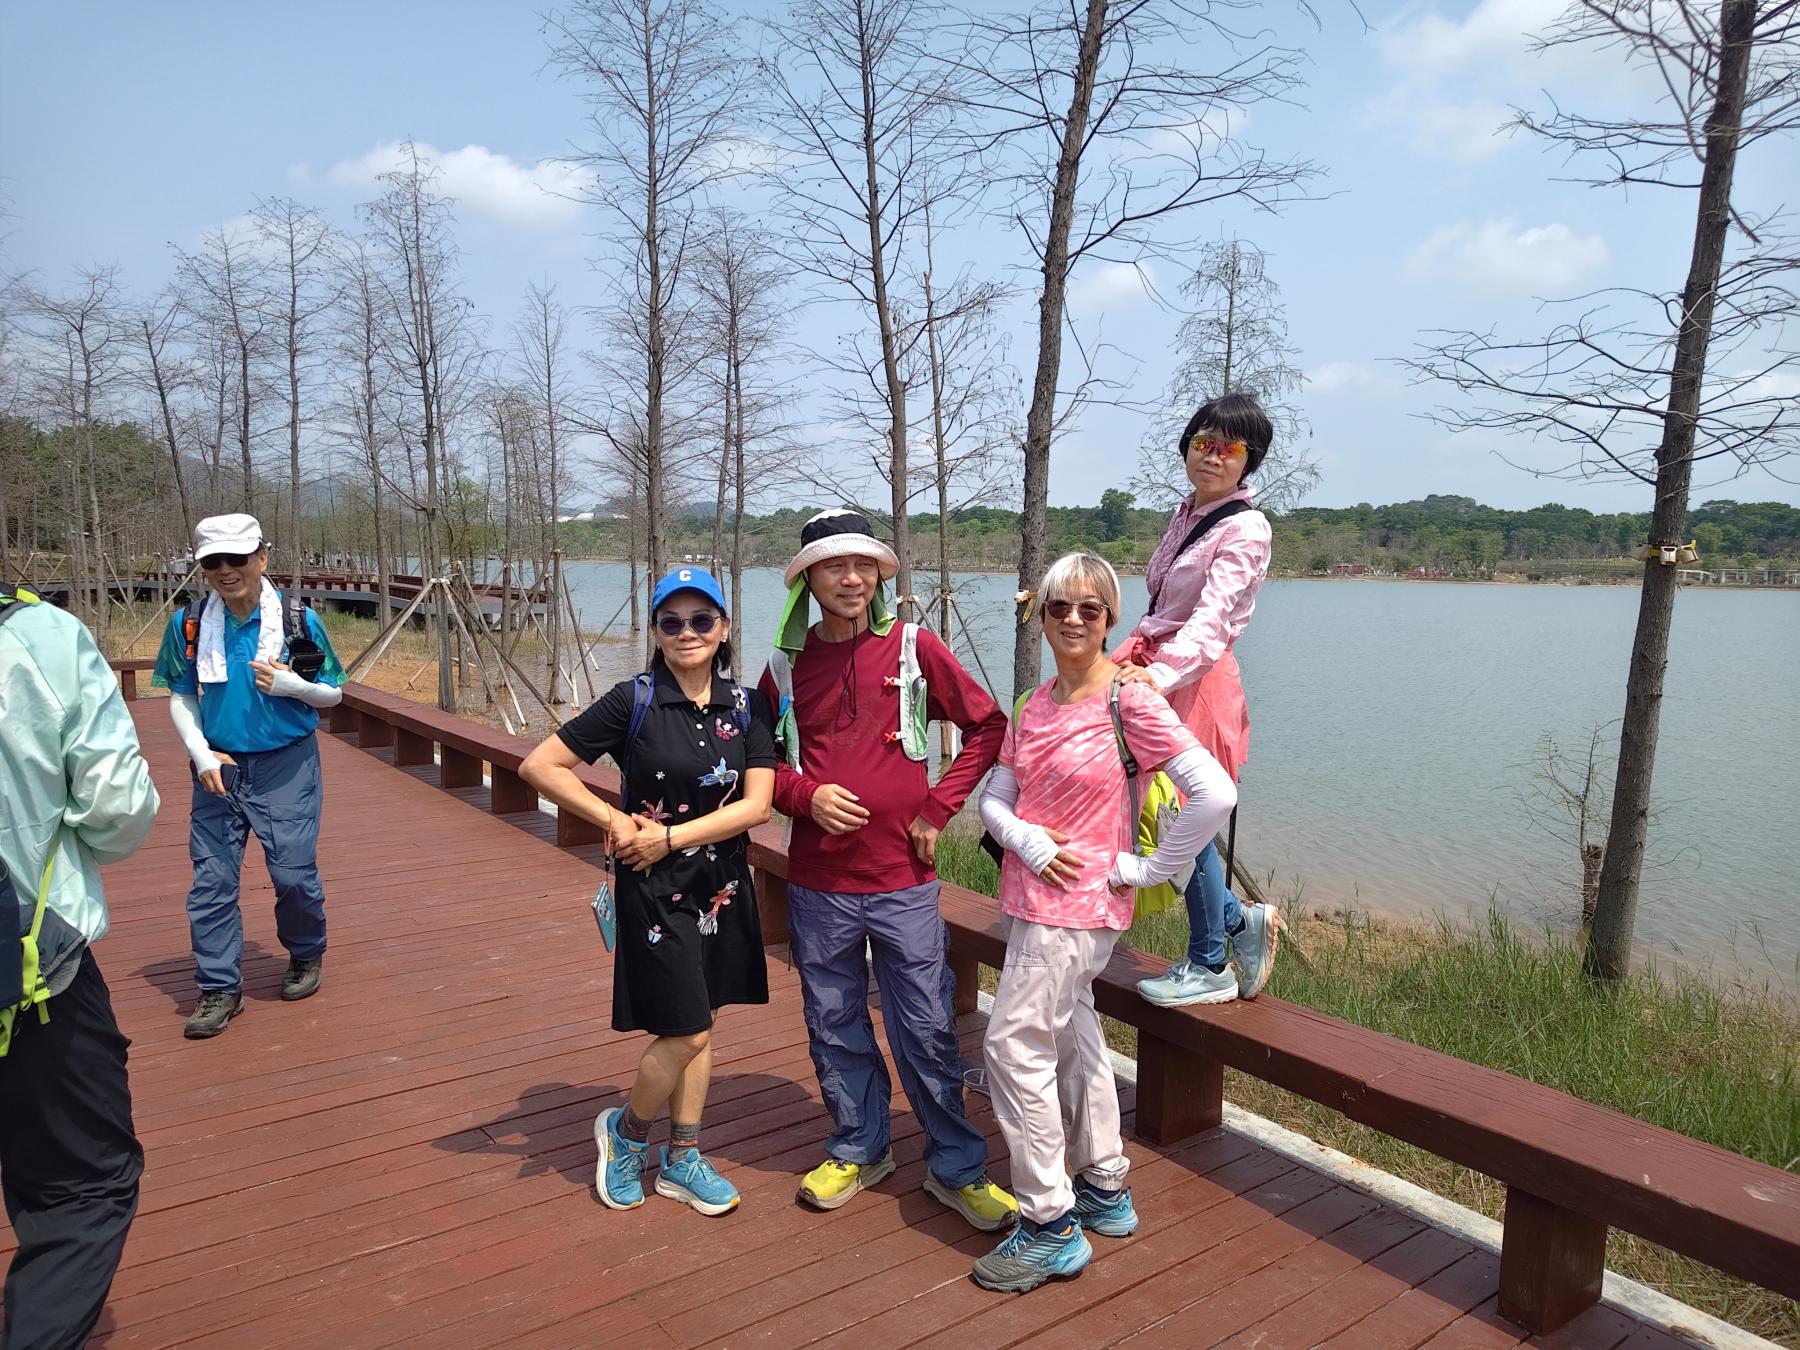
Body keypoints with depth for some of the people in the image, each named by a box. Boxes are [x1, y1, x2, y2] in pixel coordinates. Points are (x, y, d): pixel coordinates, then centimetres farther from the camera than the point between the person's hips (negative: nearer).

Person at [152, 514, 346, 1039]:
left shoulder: (299, 619, -7)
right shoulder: (189, 623, -1)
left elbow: (334, 693, 1)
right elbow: (181, 698, 7)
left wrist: (291, 684, -19)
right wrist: (202, 755, -7)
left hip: (287, 766, -2)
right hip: (218, 768, 2)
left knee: (293, 872, 0)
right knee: (211, 881, 3)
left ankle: (307, 955, 28)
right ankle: (219, 989, 16)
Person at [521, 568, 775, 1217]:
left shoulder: (747, 707, -1)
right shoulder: (635, 701, -11)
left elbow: (756, 804, -9)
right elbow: (540, 765, -11)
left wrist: (670, 837, -15)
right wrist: (615, 821, -13)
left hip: (724, 887, 4)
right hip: (656, 890, -4)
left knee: (699, 1027, 14)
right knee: (685, 1033, -1)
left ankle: (682, 1159, 31)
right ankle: (626, 1129, 27)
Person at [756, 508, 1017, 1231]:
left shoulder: (914, 646, -3)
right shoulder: (787, 663, 3)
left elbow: (987, 726, 2)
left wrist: (937, 808, -5)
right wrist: (805, 796, -8)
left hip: (903, 879, -2)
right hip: (817, 882, 3)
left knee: (928, 1031, 5)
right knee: (835, 1029, 14)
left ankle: (956, 1168, 23)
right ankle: (859, 1149, 35)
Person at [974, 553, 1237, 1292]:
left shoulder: (1129, 702, -14)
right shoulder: (1035, 705, 7)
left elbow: (1215, 793, -21)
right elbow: (995, 799, 5)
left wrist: (1145, 868, -15)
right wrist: (1031, 843, -15)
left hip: (1080, 905, -8)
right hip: (1033, 896, 8)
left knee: (1016, 1044, -6)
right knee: (1072, 1036, 18)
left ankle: (1051, 1225, 9)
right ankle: (1105, 1192, 36)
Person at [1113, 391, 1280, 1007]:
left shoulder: (1245, 528, -11)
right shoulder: (1187, 515, 15)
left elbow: (1214, 617, -26)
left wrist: (1163, 673, -40)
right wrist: (1132, 653, 15)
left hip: (1197, 680, -8)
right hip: (1157, 669, 8)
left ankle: (1208, 968, 18)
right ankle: (1241, 921, 28)